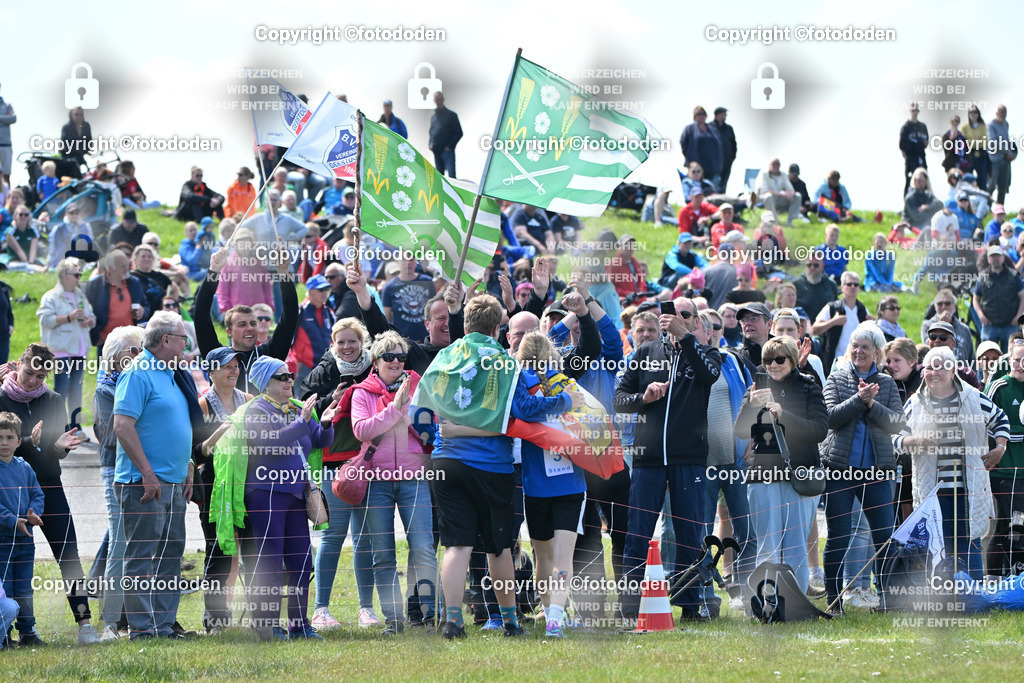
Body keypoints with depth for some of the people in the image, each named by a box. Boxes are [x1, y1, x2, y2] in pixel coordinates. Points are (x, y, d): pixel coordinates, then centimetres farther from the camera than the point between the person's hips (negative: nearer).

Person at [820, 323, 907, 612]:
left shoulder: (886, 383, 9)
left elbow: (898, 423, -2)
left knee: (885, 535, -1)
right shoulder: (836, 379, 6)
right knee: (838, 538, -1)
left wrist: (872, 404, -16)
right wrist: (859, 399, -16)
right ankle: (834, 604, 6)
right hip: (840, 468, -1)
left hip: (877, 469, 1)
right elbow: (830, 418, -7)